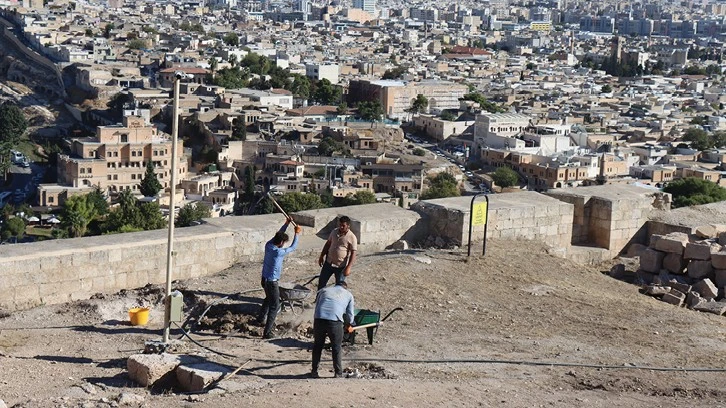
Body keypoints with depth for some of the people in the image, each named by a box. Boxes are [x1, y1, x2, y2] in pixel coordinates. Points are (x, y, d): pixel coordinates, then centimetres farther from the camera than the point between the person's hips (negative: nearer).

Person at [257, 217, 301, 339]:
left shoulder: (268, 245, -5)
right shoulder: (279, 252, -28)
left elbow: (278, 234, 13)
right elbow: (293, 247, -13)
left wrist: (287, 223, 13)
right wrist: (297, 233, -2)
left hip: (264, 279, 9)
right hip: (272, 282, -9)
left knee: (269, 299, 32)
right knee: (274, 306, -1)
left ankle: (261, 318, 51)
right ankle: (267, 332, -3)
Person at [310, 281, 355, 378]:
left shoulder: (324, 290, 29)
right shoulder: (348, 294, 25)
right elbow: (349, 314, 29)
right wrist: (349, 325, 49)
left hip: (319, 319, 2)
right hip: (335, 320, -2)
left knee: (317, 346, 18)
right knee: (336, 348, 12)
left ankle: (314, 371, 24)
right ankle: (338, 374, 16)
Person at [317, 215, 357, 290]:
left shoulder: (352, 237, -16)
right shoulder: (334, 232, 0)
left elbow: (353, 254, -16)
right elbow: (328, 244, 13)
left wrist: (348, 267, -22)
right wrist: (322, 256, 13)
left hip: (341, 266, -5)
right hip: (329, 262, 5)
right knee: (321, 282, 12)